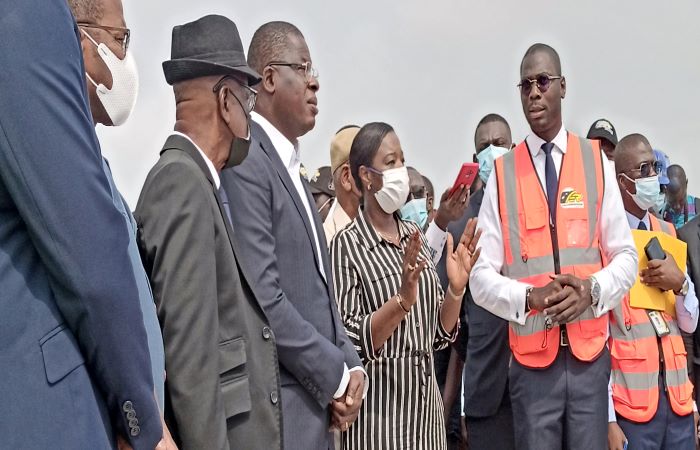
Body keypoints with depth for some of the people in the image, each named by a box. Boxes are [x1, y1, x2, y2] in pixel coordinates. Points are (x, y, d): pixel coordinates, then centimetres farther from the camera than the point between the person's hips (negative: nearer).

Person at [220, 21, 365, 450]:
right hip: (276, 408, -9)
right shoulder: (244, 160, -14)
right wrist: (336, 377, -12)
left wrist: (351, 365, 1)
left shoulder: (291, 168, 16)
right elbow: (261, 296, -22)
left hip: (318, 404, 9)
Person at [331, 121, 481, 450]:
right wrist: (403, 299, -27)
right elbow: (350, 343, -16)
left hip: (425, 402, 6)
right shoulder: (347, 244, -10)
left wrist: (456, 288, -9)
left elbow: (439, 332, 8)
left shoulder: (415, 236, 7)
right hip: (378, 409, -6)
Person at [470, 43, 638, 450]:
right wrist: (530, 298, -18)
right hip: (531, 359, -1)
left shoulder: (597, 162, 5)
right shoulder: (503, 174, 0)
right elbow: (481, 277, -2)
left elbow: (626, 256, 5)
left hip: (590, 353, 1)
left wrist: (592, 291, -13)